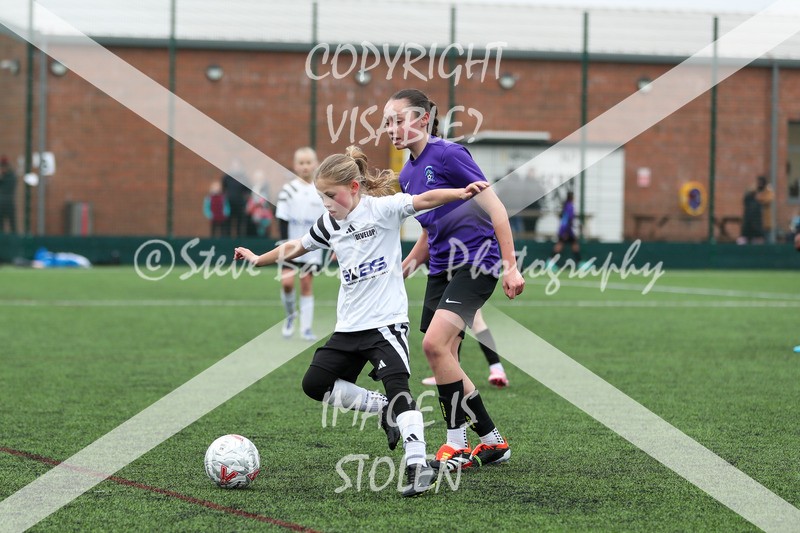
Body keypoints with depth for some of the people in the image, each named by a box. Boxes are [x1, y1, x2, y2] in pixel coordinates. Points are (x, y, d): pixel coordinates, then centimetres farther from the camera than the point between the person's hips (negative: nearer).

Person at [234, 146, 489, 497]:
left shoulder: (382, 208, -8)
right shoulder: (329, 224, 10)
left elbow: (423, 200, -22)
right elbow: (294, 248, 27)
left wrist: (461, 193, -39)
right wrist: (258, 259, 40)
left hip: (386, 320, -7)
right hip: (349, 325, 7)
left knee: (397, 387, -20)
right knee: (316, 383, 4)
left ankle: (418, 465, -24)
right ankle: (385, 410, 13)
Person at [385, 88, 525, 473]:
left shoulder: (447, 154, -12)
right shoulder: (407, 175, 12)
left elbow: (495, 207, -12)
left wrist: (511, 266, -16)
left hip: (476, 261, -9)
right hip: (441, 268, 9)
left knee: (435, 343, -22)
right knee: (445, 364, 4)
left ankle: (457, 444, -12)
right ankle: (492, 443, 17)